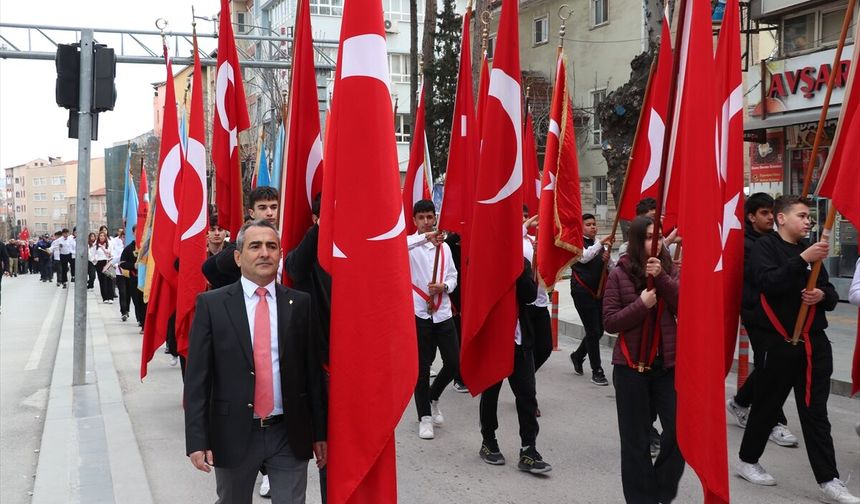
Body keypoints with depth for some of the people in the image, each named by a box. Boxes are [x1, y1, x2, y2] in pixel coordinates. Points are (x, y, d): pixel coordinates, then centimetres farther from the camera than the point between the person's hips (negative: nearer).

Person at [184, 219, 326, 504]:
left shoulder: (301, 304, 1)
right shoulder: (211, 304, -3)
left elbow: (314, 371, 3)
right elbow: (196, 376, -5)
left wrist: (320, 433, 4)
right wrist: (196, 439, -10)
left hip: (290, 435, 0)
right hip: (233, 434, 0)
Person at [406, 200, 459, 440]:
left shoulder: (444, 246, 12)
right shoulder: (410, 244, -3)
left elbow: (453, 276, 14)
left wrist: (444, 287, -8)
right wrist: (425, 237, -40)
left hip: (443, 313, 4)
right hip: (419, 314, -4)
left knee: (454, 363, 4)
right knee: (422, 367, 3)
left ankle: (433, 397, 31)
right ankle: (425, 416, 15)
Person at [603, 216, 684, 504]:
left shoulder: (669, 270, 4)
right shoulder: (619, 274, -4)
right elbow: (609, 322, -7)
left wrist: (662, 278, -17)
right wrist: (641, 304, -19)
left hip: (667, 363, 2)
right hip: (631, 365, -2)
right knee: (636, 439, 6)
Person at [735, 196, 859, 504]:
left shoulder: (809, 248, 12)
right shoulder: (765, 246, -5)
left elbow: (831, 294, 15)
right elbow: (767, 283, -23)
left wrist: (823, 295, -7)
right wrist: (802, 259, -28)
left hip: (814, 342, 5)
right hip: (779, 342, -5)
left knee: (816, 413, 5)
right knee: (767, 406, 8)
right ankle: (747, 461, 26)